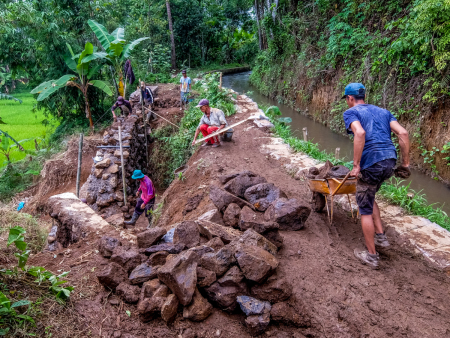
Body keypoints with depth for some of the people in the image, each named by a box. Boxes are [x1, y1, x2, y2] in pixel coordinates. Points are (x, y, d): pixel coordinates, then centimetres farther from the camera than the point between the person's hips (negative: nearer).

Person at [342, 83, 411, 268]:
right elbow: (403, 133, 9)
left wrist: (356, 165, -18)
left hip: (371, 164, -7)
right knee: (368, 196, 30)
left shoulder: (351, 112, 3)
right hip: (390, 161, 7)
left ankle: (372, 255, 16)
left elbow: (360, 133, -19)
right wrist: (405, 163, 10)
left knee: (365, 209, 7)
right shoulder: (383, 111, 21)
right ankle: (381, 236, 27)